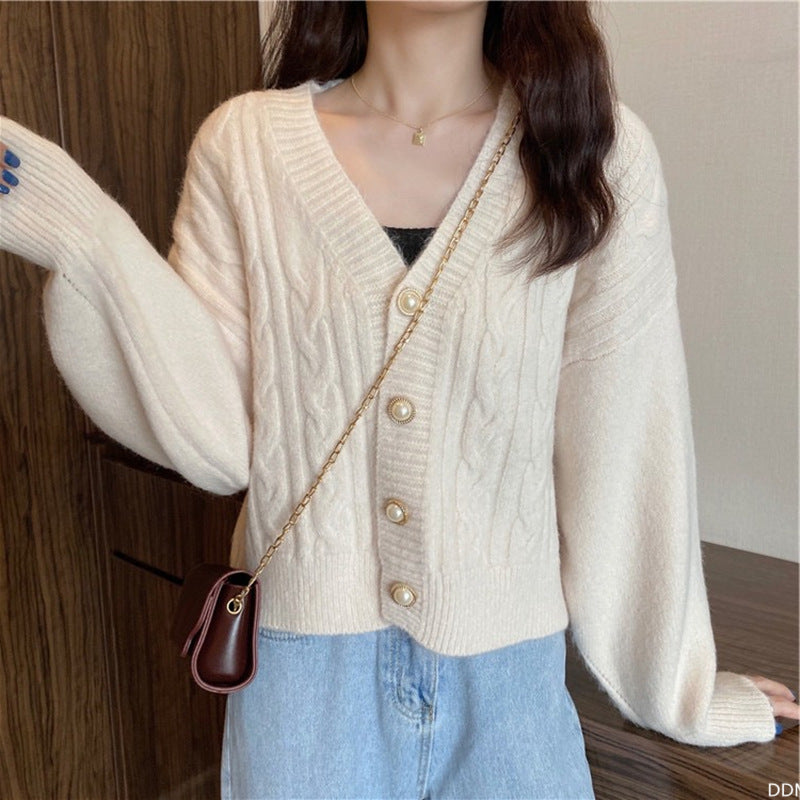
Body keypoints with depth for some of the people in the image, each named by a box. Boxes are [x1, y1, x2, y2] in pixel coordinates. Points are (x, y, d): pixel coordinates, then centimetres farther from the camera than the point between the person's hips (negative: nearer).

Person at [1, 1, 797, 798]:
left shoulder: (599, 150, -7)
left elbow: (628, 442, -4)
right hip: (303, 669, 1)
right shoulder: (245, 143, -5)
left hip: (510, 676, 0)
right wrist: (76, 232, -17)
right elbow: (218, 440, -8)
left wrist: (671, 684, 4)